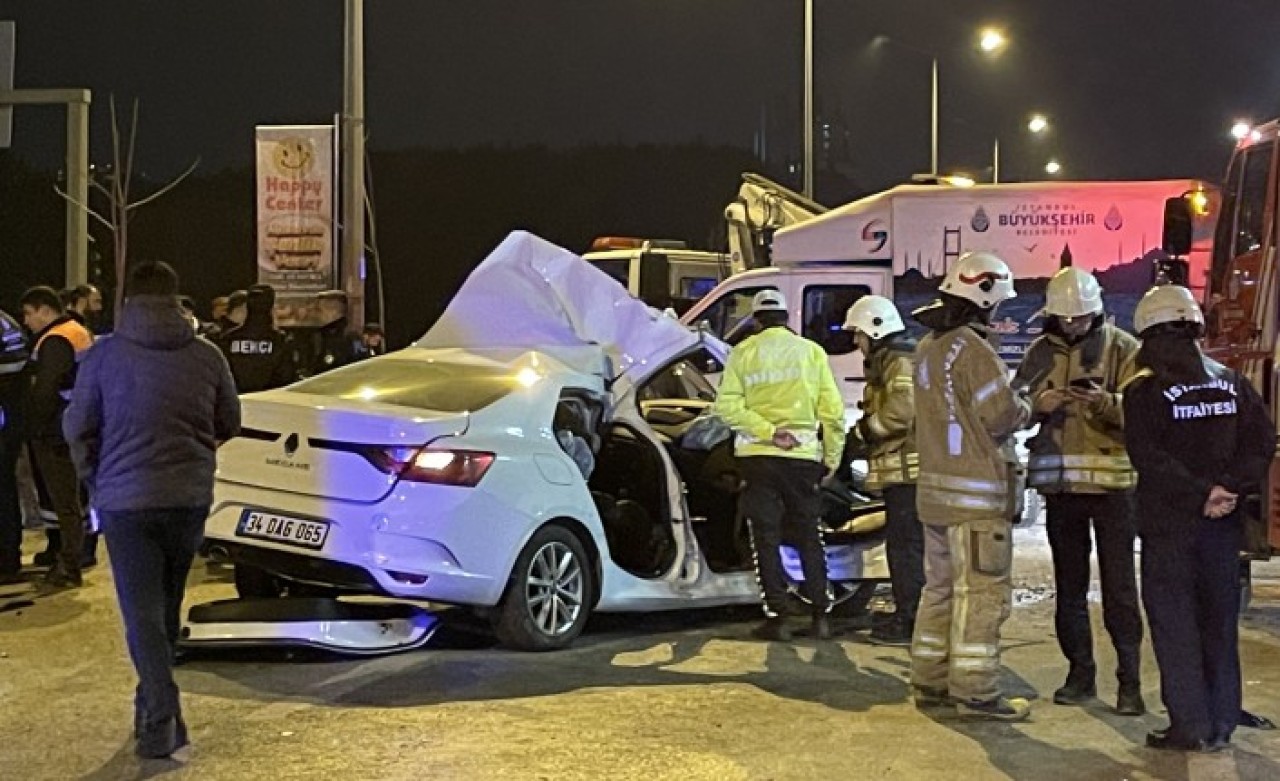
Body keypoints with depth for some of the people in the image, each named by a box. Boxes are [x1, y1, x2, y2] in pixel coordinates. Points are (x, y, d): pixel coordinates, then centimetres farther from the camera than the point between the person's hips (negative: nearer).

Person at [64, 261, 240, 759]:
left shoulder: (105, 356, -6)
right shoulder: (206, 356, 0)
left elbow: (78, 428, 1)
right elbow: (229, 425, 9)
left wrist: (95, 477, 17)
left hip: (125, 498, -3)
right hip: (190, 497, 3)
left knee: (142, 612, -2)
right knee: (166, 606, 18)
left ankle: (163, 718, -13)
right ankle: (153, 699, 29)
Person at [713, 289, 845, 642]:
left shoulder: (743, 353, 2)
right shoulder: (811, 351, 4)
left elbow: (728, 405, -10)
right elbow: (832, 409, 0)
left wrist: (768, 431, -15)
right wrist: (833, 456, 7)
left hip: (757, 456, -1)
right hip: (803, 455, 1)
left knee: (766, 539, 4)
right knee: (809, 538, 12)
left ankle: (777, 618, 0)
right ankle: (821, 616, 11)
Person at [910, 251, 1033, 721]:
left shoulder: (928, 348, 11)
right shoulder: (973, 351, -18)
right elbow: (1004, 415, -17)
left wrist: (1010, 399, 7)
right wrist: (1026, 408, 3)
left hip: (935, 486, 9)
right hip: (977, 492, -9)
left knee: (941, 586, 15)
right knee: (981, 593, -3)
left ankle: (930, 682, 21)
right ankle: (975, 691, 1)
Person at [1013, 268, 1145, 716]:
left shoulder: (1122, 349, -3)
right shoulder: (1040, 352, 8)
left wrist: (1106, 402, -31)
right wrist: (1038, 404, -13)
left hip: (1113, 483, -4)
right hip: (1061, 484, 4)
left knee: (1119, 587, -1)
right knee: (1069, 586, 11)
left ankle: (1130, 679, 5)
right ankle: (1080, 674, 21)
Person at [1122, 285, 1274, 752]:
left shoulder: (1144, 389, -10)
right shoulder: (1229, 381, 6)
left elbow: (1149, 458, -19)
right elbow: (1262, 438, 1)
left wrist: (1200, 496, -17)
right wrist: (1231, 488, -8)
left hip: (1168, 522, -5)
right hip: (1223, 522, 5)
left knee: (1174, 623, 2)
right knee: (1219, 620, 12)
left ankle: (1191, 727, 2)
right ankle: (1221, 724, 18)